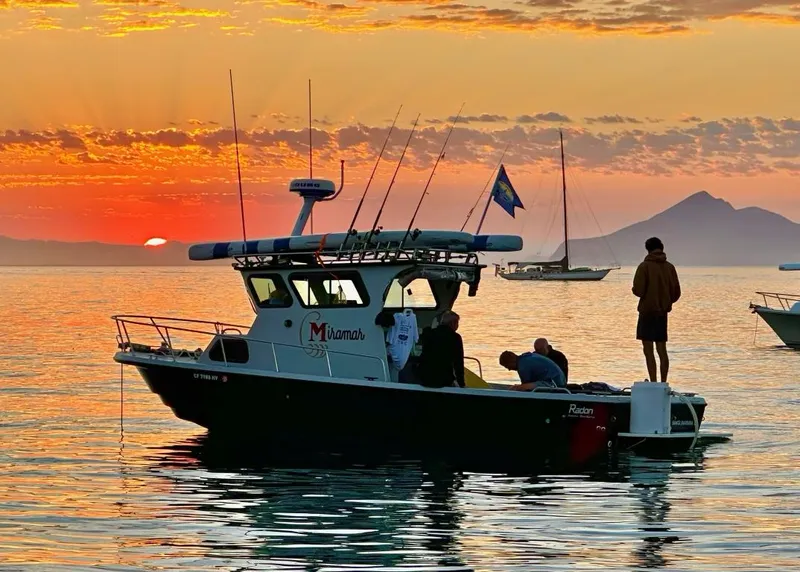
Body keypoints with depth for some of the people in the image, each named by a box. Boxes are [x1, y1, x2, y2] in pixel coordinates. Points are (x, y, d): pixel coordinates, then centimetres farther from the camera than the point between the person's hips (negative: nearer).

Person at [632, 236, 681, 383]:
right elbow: (676, 292, 6)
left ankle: (653, 383, -12)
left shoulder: (645, 266, -10)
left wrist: (634, 289, 7)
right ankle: (663, 383, 14)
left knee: (648, 350, -4)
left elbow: (638, 290, -16)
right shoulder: (670, 267, 4)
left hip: (647, 312, -5)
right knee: (662, 350, 12)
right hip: (663, 312, 5)